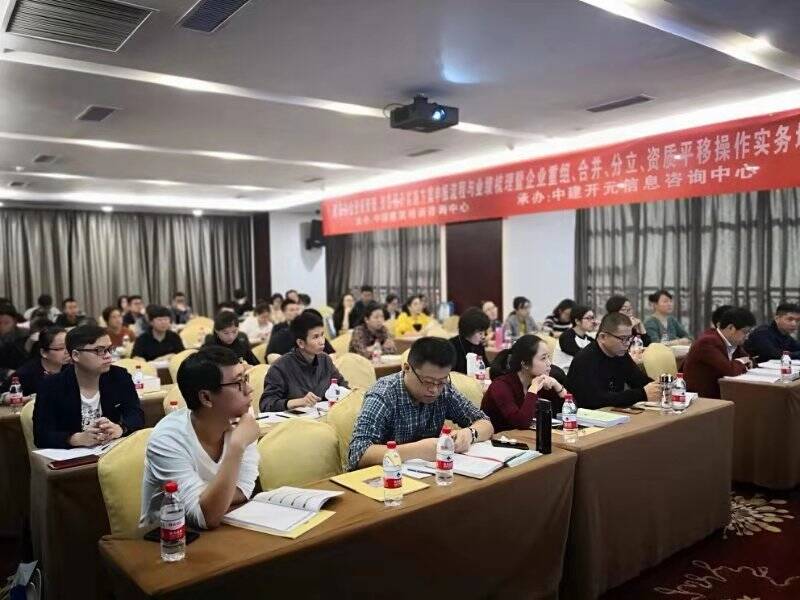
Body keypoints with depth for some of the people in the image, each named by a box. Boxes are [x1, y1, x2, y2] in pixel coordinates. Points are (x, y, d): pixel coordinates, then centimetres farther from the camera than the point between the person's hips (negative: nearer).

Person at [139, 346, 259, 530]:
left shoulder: (240, 418, -10)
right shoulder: (168, 439, -23)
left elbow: (243, 489, -8)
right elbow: (208, 517, -28)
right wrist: (237, 446, -31)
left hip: (222, 526, 5)